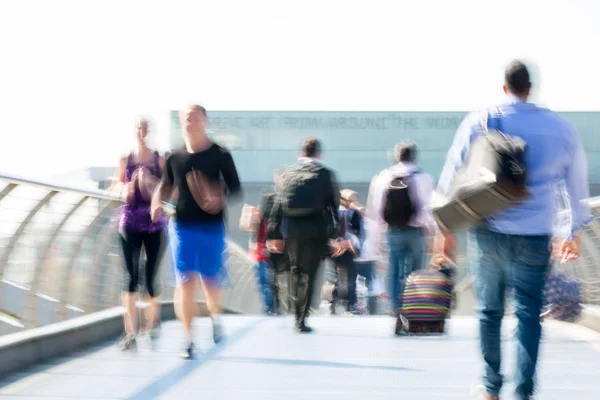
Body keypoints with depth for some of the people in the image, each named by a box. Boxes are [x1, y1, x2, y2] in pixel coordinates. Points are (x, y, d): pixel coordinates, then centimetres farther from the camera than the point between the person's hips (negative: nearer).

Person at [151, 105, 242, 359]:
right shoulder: (175, 158, 7)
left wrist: (220, 198, -21)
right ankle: (188, 340, 5)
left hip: (212, 226, -2)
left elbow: (236, 190, -1)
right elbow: (166, 187, 20)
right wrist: (157, 202, 0)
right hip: (182, 226, 2)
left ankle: (215, 317, 39)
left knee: (211, 284, 6)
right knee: (185, 283, -3)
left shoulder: (220, 156, -2)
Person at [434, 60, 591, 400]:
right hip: (534, 236, 0)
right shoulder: (562, 129, 5)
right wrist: (576, 232, 26)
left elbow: (451, 177, 1)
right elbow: (578, 186, 14)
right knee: (528, 314, 3)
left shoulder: (480, 122, 1)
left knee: (490, 311, 12)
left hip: (488, 234, 0)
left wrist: (446, 227, 10)